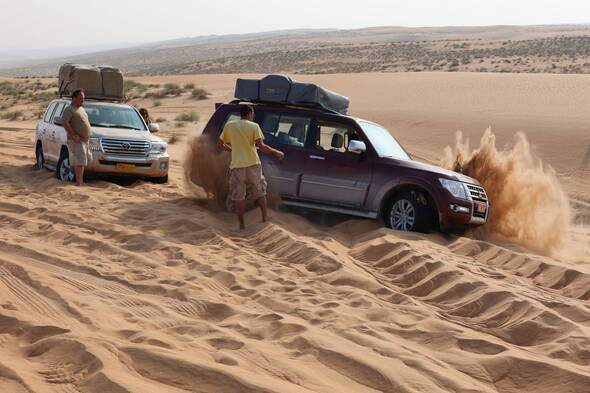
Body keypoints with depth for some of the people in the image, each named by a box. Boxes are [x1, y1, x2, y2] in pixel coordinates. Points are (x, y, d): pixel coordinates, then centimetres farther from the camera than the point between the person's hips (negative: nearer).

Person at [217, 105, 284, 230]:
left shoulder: (229, 126, 4)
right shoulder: (254, 126, -4)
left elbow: (220, 144, 9)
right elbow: (261, 146, -14)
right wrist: (276, 153, -3)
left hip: (237, 165, 1)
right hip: (253, 164, -1)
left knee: (238, 196, 6)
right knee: (260, 192, 17)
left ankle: (242, 225, 6)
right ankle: (265, 219, 19)